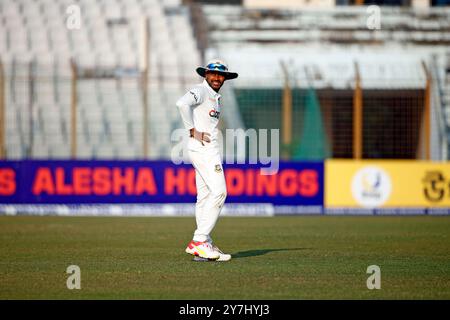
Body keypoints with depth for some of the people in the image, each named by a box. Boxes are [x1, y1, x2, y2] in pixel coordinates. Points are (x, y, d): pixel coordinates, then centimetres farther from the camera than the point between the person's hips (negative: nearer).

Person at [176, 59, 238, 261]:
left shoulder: (216, 97, 21)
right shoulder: (200, 91, -9)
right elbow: (182, 103, -27)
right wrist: (193, 130, -23)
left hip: (210, 148, 10)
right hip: (202, 147, -10)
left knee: (205, 195, 8)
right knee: (218, 192, -16)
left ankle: (204, 245, 9)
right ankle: (199, 240, -18)